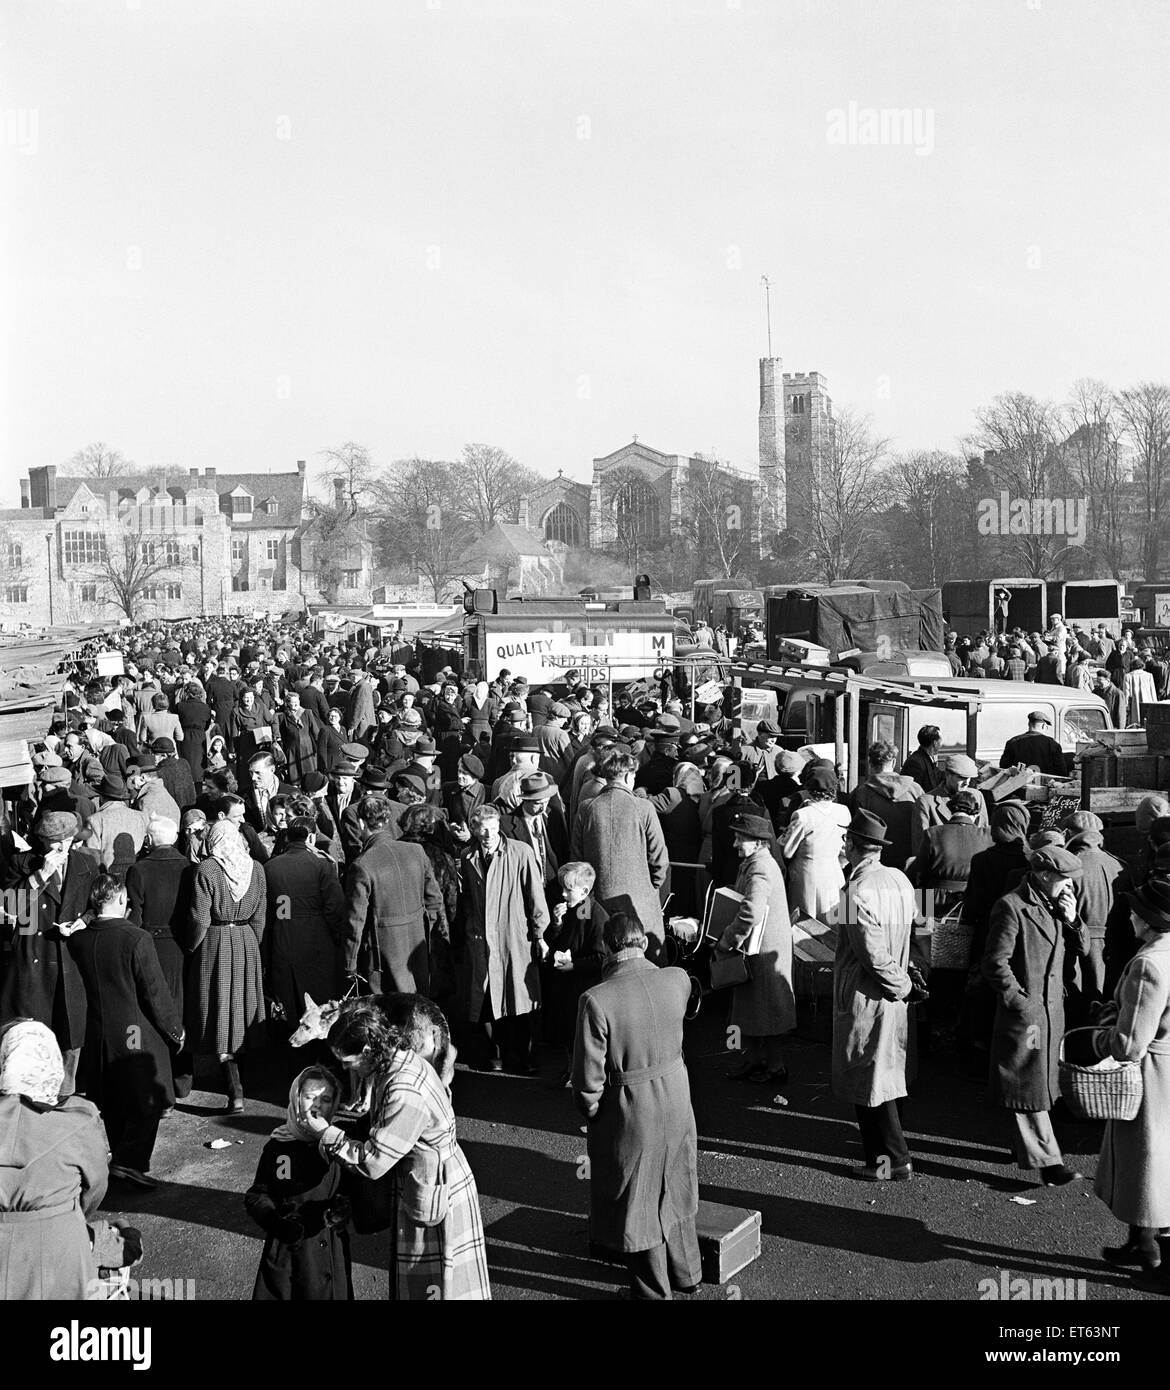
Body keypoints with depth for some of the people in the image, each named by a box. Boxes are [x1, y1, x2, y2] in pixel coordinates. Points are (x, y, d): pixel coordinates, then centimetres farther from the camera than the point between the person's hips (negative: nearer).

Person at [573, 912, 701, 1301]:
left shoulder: (596, 1000, -26)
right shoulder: (678, 979, -13)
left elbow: (589, 1079, -20)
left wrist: (591, 1112, 0)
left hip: (629, 1116, -5)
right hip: (676, 1098, 5)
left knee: (637, 1206, 16)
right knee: (673, 1190, 27)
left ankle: (654, 1290, 33)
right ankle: (685, 1275, 46)